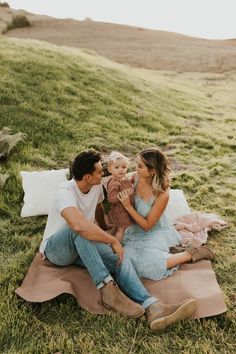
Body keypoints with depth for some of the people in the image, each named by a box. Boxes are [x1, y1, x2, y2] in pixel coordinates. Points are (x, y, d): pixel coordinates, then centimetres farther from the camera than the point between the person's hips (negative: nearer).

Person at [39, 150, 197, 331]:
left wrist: (104, 231, 33)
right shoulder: (66, 192, -28)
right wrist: (113, 240, -37)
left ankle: (152, 308, -40)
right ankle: (109, 291, -39)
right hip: (55, 248, -6)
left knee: (120, 257, -22)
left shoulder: (97, 186, -3)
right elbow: (79, 225, -46)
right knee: (79, 231, -40)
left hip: (83, 247, 6)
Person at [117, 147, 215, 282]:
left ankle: (190, 254, -2)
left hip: (155, 232, -6)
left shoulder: (162, 195, -30)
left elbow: (147, 225, -20)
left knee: (149, 265, -24)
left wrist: (128, 206, -27)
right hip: (136, 229, 6)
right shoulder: (136, 177, -14)